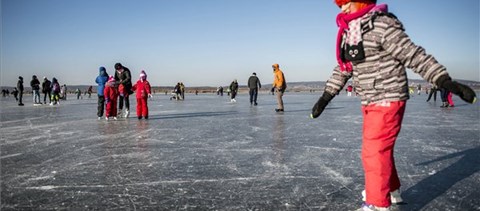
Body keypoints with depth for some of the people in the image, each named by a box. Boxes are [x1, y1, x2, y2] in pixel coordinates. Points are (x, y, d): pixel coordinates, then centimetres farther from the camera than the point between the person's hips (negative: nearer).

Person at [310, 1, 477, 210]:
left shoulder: (381, 26, -17)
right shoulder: (348, 34, 9)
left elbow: (416, 56, -19)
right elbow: (342, 69, 17)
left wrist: (447, 82, -22)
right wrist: (325, 98, 18)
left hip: (388, 101, -9)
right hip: (370, 104, 9)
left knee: (375, 151, -7)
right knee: (378, 149, 19)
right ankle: (392, 191, 38)